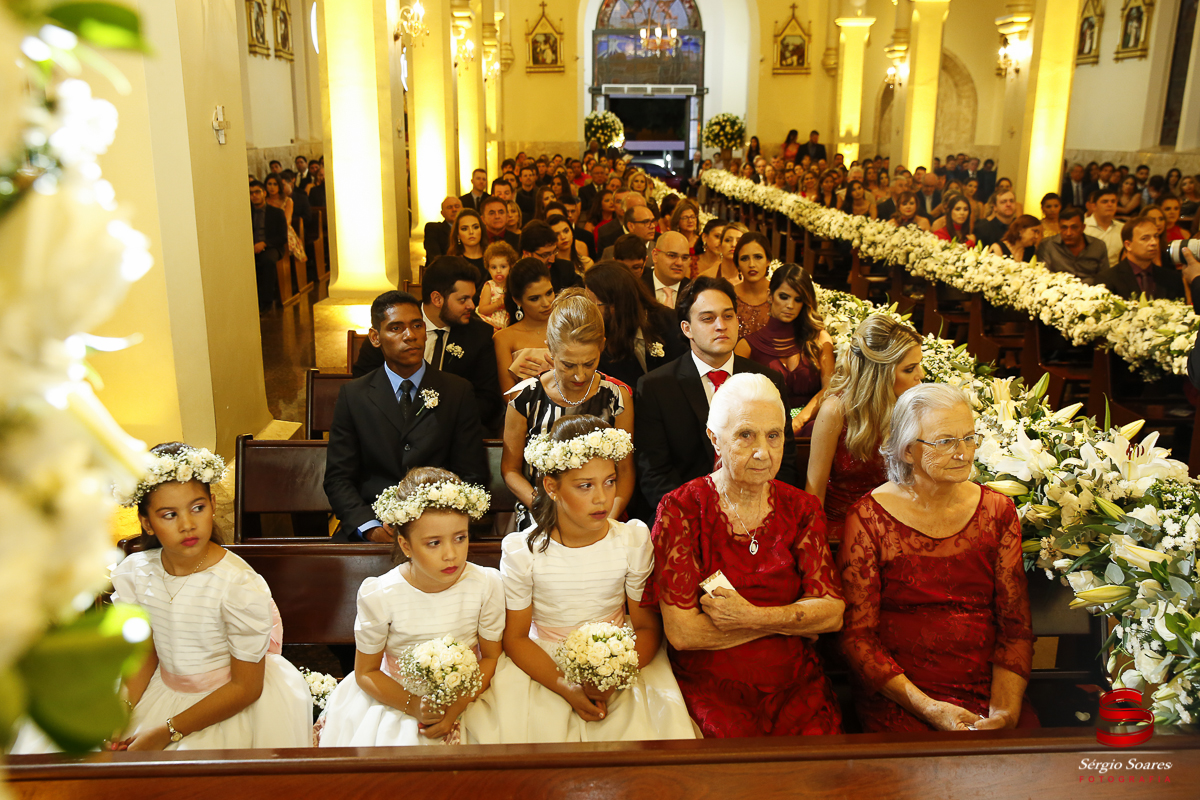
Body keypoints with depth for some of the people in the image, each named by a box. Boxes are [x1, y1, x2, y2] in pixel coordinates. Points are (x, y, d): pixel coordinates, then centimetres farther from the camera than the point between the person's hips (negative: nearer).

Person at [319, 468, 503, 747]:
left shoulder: (487, 584, -14)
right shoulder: (379, 595, -17)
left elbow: (491, 656, -2)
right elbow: (366, 671, -5)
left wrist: (458, 705, -17)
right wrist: (411, 705, -21)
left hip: (469, 695, 1)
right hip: (398, 698, 0)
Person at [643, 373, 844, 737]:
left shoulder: (801, 509, 5)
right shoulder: (681, 509, -7)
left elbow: (833, 612, -1)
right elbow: (681, 631, -13)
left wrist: (752, 617, -15)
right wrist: (794, 617, -8)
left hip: (795, 685, 3)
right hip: (711, 687, -3)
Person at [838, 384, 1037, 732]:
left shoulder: (998, 511, 7)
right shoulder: (868, 519, -5)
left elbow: (1015, 625, 6)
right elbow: (856, 634, -5)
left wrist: (1004, 711, -11)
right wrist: (928, 708, -16)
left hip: (988, 688, 4)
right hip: (897, 698, -3)